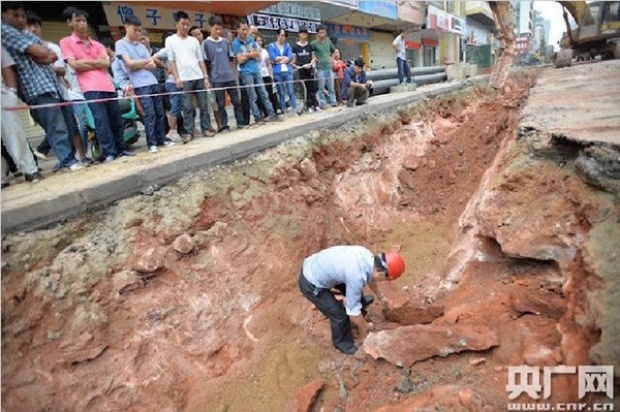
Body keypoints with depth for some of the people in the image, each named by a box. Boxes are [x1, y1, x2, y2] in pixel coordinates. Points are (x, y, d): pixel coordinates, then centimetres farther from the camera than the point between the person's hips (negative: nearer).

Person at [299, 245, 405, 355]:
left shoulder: (368, 255, -9)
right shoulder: (356, 277, -33)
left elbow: (370, 277, 16)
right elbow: (353, 312, -19)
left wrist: (380, 296, 31)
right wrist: (365, 328, 1)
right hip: (311, 284, -8)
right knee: (339, 314, -1)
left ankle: (361, 302, 57)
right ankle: (343, 343, 29)